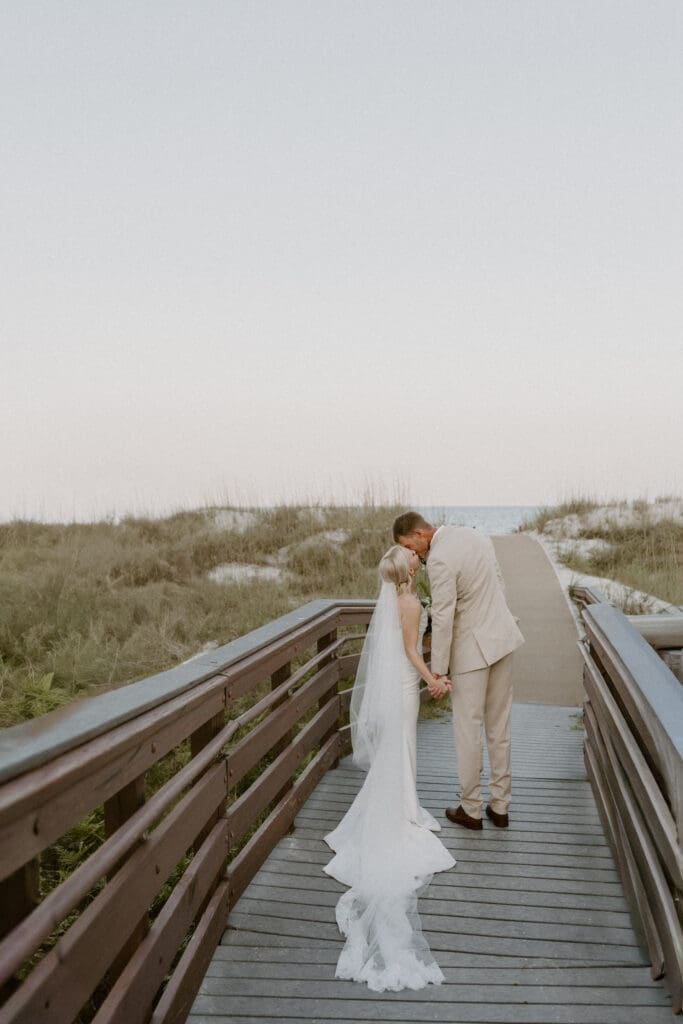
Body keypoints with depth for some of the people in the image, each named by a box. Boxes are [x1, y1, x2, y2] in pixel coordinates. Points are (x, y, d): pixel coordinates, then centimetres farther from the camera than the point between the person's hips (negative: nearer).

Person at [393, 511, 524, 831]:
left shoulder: (439, 560, -21)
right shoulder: (475, 535, 4)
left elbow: (442, 619, -20)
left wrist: (437, 671, -14)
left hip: (472, 648, -8)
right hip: (502, 636, 8)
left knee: (468, 729, 6)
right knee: (499, 726, 14)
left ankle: (470, 810, 17)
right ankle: (500, 806, 23)